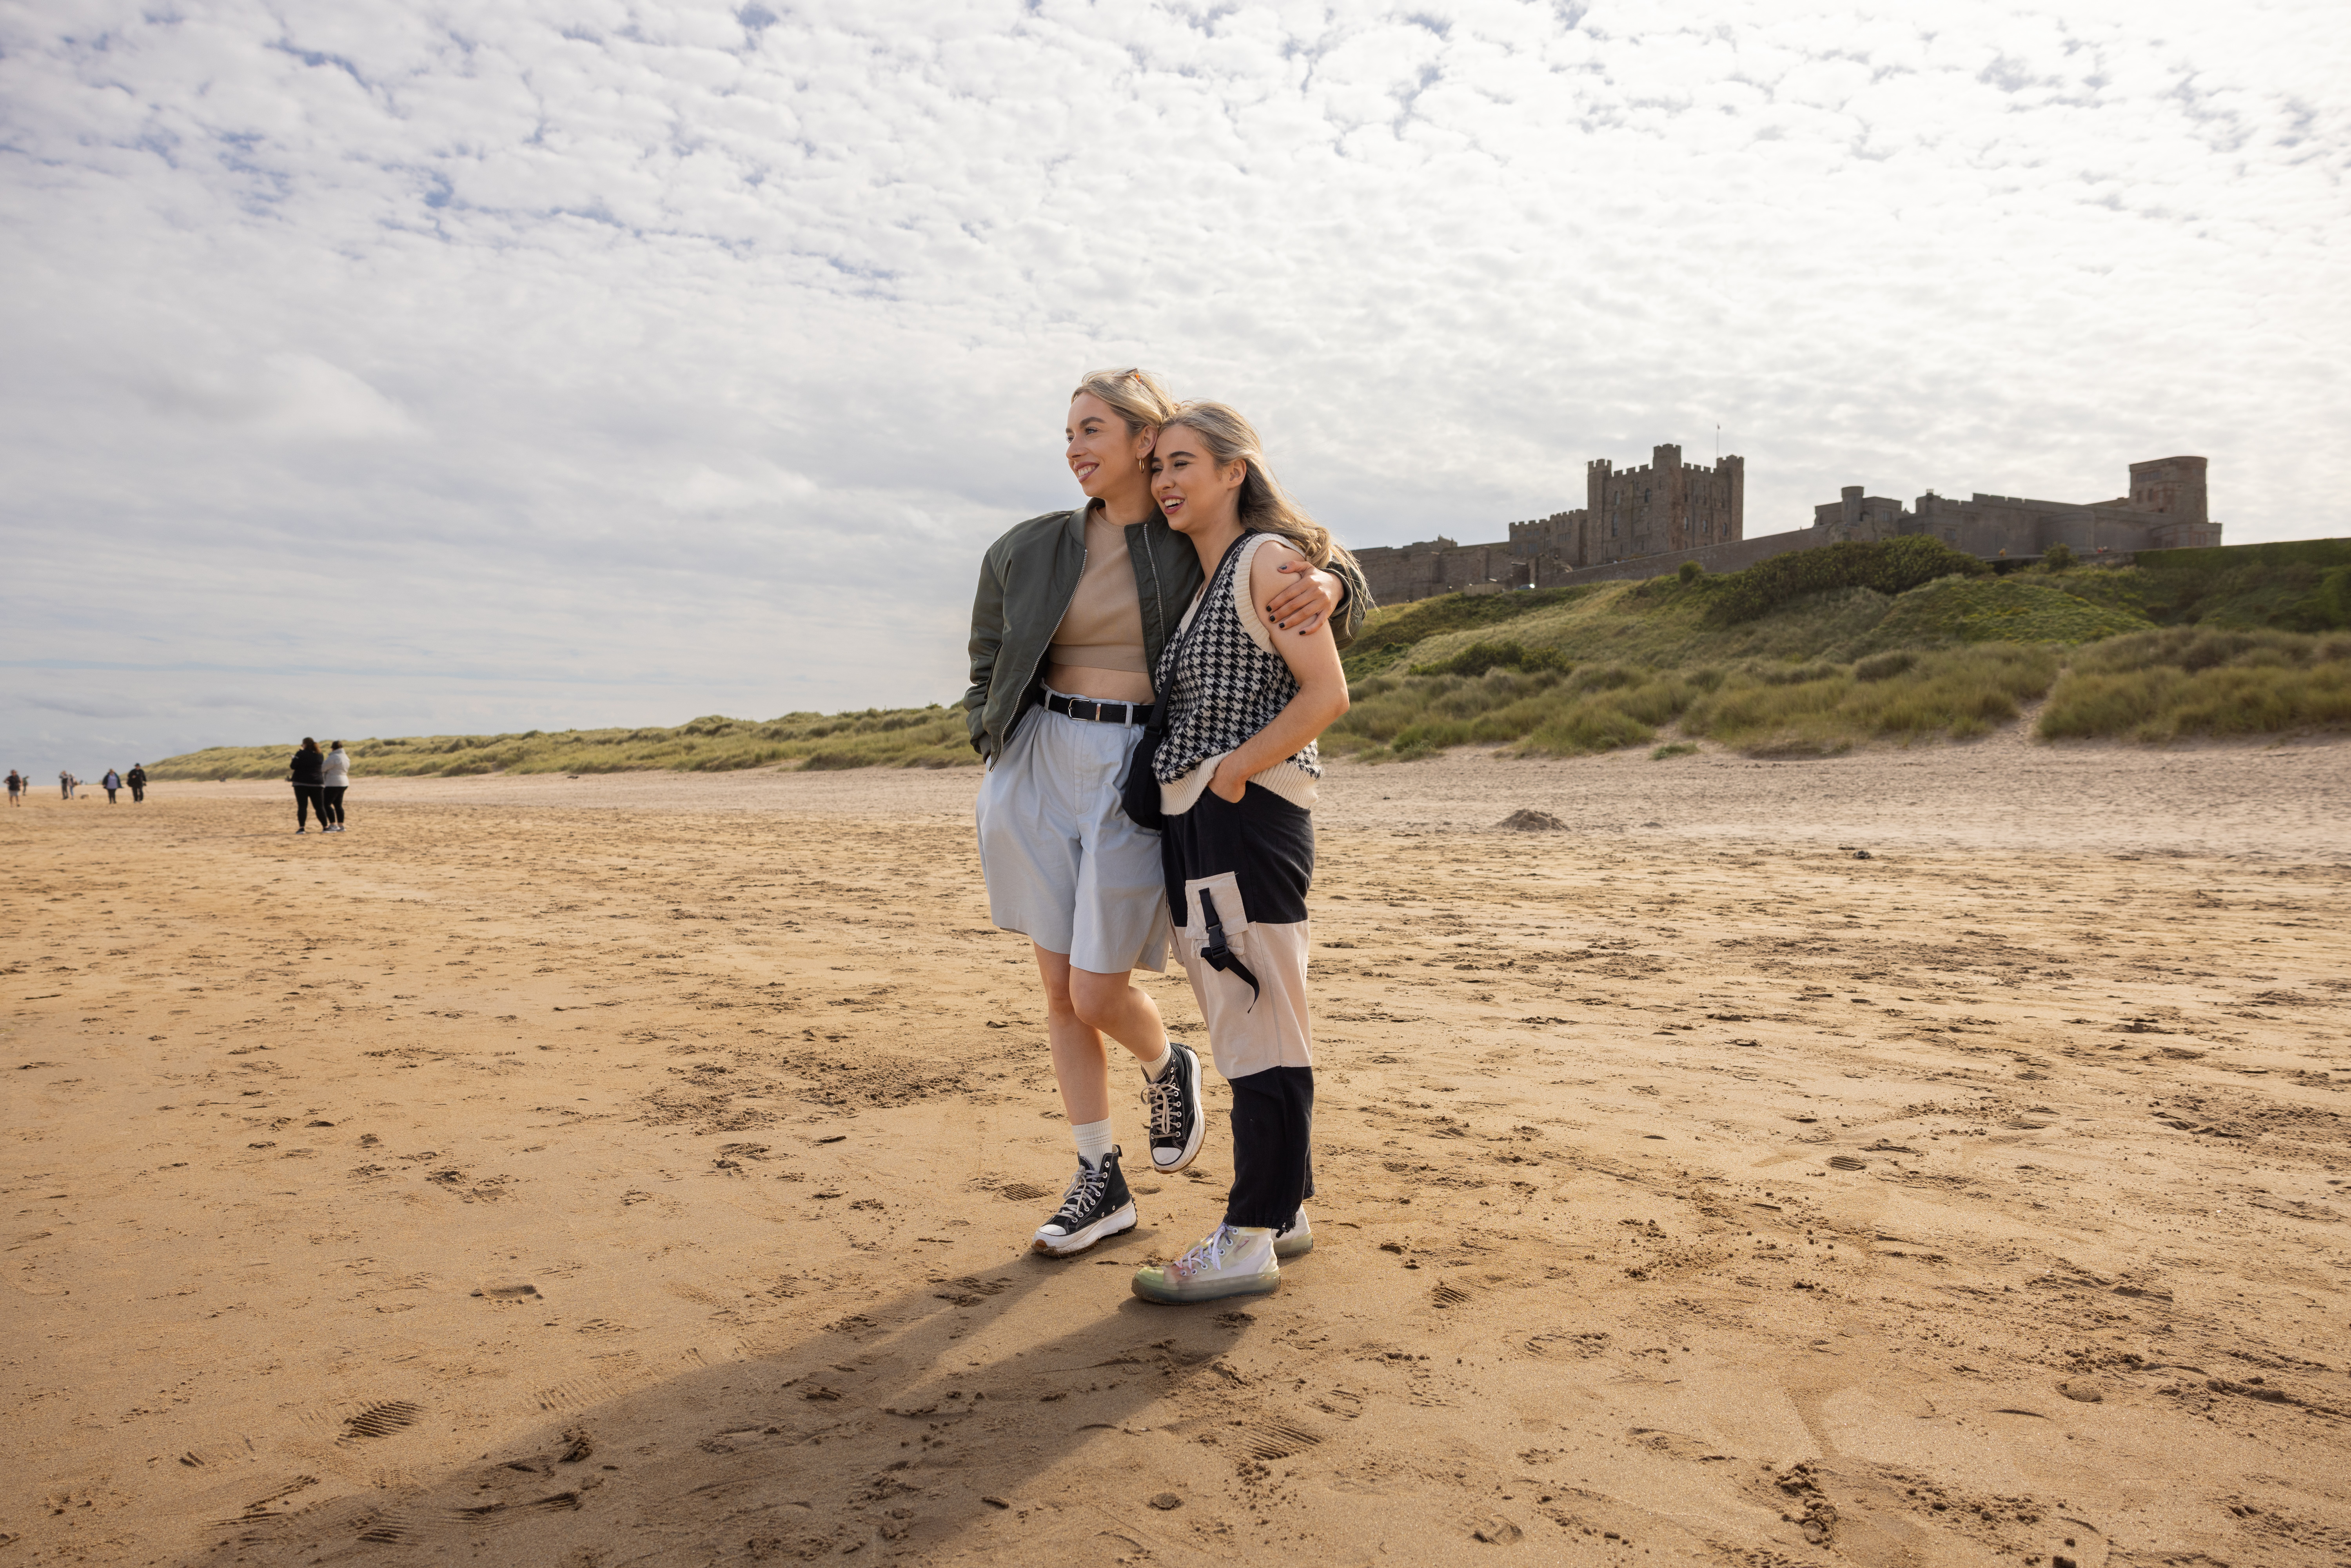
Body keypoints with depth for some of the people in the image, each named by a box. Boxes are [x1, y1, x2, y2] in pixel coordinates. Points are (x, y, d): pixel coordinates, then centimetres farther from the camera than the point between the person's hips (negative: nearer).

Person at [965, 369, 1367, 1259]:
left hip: (1140, 775, -3)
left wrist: (1327, 586, -18)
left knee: (1097, 991, -5)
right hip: (1039, 770, 4)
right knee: (1060, 992, 7)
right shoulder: (1029, 552, 7)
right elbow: (988, 671, 20)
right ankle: (1102, 1185, 22)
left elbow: (1312, 566, 6)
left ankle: (1167, 1069, 32)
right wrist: (998, 760, 9)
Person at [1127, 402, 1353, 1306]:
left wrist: (1232, 774, -15)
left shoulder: (1268, 557, -6)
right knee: (1245, 1028, 13)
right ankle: (1285, 1211, 24)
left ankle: (1249, 1242, 3)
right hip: (1193, 824, 9)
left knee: (1255, 1029, -4)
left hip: (1248, 816, -9)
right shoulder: (1200, 579, 20)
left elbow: (1327, 694, -15)